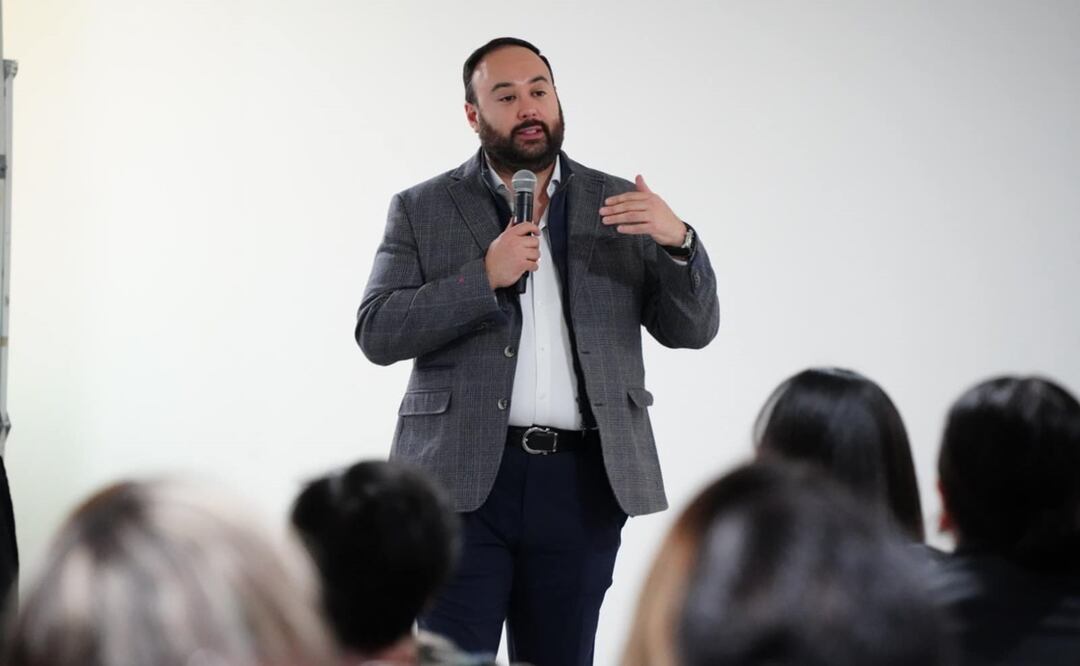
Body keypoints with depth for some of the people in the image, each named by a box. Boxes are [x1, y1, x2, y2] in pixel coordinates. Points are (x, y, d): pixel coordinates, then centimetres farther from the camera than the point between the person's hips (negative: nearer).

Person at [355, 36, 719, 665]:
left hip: (583, 480, 2)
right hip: (464, 479, -2)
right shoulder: (423, 210, 6)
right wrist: (485, 276, -14)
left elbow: (692, 328, 8)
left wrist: (677, 240, -12)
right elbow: (377, 333, -3)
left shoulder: (617, 206, 10)